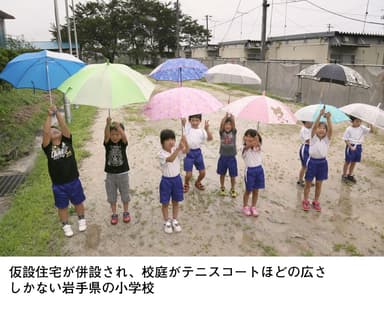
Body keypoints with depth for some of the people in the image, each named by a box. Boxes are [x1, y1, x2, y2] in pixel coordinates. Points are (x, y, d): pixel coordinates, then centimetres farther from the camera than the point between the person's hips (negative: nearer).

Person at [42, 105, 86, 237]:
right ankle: (66, 226, 37)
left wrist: (57, 113, -23)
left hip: (74, 181, 1)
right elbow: (45, 132, -23)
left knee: (78, 203, 18)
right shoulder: (48, 147, -8)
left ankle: (81, 220, 42)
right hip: (58, 185, -1)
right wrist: (49, 115, -24)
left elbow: (64, 126, -17)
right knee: (62, 206, 16)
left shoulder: (67, 141, -4)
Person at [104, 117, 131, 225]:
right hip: (110, 174, 1)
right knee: (111, 196, 13)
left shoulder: (123, 143, -9)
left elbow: (124, 136, -31)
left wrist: (118, 126, -49)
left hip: (123, 174, -1)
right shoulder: (108, 143, -8)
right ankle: (114, 214, 30)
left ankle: (126, 212, 34)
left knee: (125, 195, 14)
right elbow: (106, 134, -28)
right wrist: (108, 124, -47)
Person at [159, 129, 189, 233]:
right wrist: (178, 148, -53)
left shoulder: (177, 150, -6)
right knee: (165, 203, 10)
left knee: (175, 202, 16)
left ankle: (174, 221, 34)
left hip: (177, 179, 4)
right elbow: (170, 159, -39)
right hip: (166, 180, -3)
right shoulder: (162, 154, -19)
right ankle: (167, 222, 29)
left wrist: (185, 142, -45)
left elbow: (186, 151, -25)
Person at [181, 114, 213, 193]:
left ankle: (198, 183, 40)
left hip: (198, 152, 3)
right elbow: (183, 120, -21)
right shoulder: (187, 127, -4)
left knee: (202, 172, 8)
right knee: (188, 174, -4)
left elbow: (210, 138, -13)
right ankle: (186, 184, 30)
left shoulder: (201, 131, 0)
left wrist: (207, 129, -24)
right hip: (189, 152, -3)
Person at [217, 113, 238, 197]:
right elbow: (221, 125, -23)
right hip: (223, 157, 1)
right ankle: (222, 188, 34)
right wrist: (225, 117, -36)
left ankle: (233, 189, 27)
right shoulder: (222, 132, -4)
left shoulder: (234, 132, -4)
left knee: (233, 175, 7)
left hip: (231, 157, 0)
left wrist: (232, 117, -38)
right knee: (222, 174, 15)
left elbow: (233, 124, -22)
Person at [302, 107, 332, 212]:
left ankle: (316, 202, 26)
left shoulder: (327, 139, 0)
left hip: (322, 162, 2)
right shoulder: (313, 137, -5)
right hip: (312, 161, -2)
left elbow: (330, 129, -18)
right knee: (308, 183, 8)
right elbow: (314, 126, -20)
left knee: (319, 184, 12)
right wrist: (320, 115, -29)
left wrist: (328, 118, -29)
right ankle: (305, 201, 20)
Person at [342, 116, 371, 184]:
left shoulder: (362, 128, -1)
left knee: (354, 162, 15)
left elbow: (369, 130, -10)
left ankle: (350, 175, 31)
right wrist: (351, 147, -18)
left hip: (358, 147, 5)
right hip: (350, 146, -5)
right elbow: (346, 139, -11)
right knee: (348, 162, 6)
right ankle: (344, 175, 20)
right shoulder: (349, 129, -13)